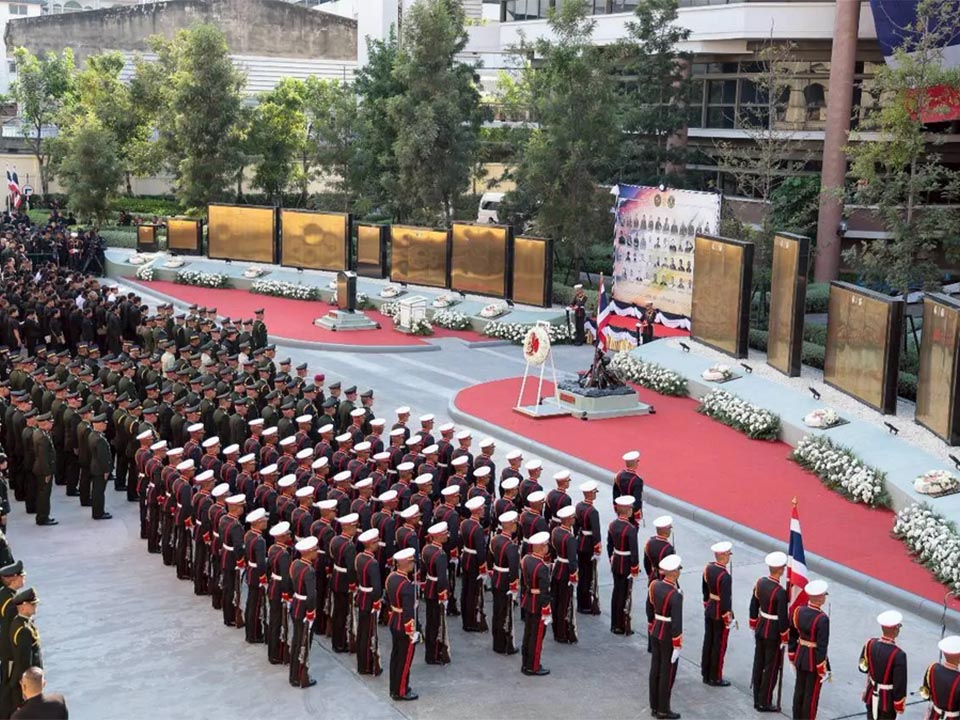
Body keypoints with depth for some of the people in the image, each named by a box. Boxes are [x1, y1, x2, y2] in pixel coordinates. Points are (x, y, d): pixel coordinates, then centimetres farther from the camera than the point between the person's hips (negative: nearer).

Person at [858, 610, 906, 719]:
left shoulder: (870, 644, -13)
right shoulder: (898, 655, -29)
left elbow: (863, 667, 2)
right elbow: (900, 684, -22)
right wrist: (900, 705, -8)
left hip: (871, 695, 5)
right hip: (888, 699, -5)